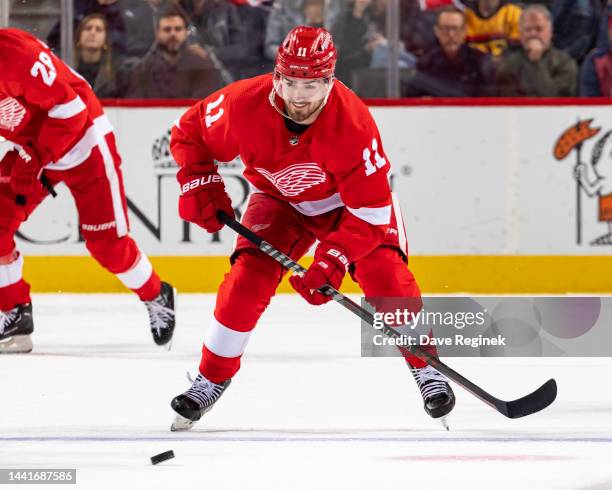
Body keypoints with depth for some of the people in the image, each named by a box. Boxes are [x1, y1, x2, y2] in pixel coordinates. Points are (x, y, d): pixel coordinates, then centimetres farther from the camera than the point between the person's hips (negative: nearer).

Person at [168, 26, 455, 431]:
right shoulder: (245, 105, -31)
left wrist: (334, 260, -40)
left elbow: (370, 211, -31)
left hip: (350, 199, -2)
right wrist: (200, 185, -23)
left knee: (386, 277, -20)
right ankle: (211, 380, 1)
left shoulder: (353, 122, -36)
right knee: (247, 281, -16)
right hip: (279, 198, 2)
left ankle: (427, 370, 0)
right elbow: (189, 134, -9)